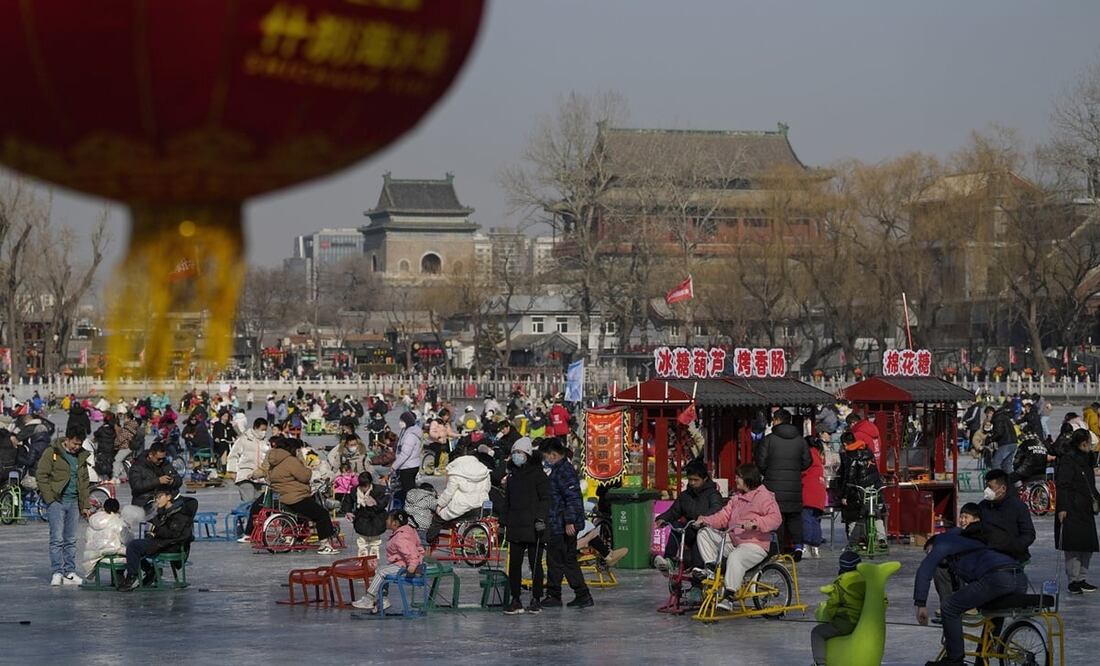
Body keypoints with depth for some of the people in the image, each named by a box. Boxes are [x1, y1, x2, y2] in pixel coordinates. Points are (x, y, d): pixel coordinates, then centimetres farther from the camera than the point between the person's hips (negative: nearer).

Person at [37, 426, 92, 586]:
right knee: (57, 538, -8)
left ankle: (70, 572, 9)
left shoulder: (81, 457, 15)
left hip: (73, 502, 5)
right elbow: (41, 475, -7)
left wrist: (85, 505, 15)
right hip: (56, 501, -5)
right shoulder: (52, 453, -4)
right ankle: (57, 573, -6)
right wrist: (50, 499, -12)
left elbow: (84, 482, 20)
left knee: (71, 540, 6)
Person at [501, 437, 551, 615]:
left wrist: (541, 519, -17)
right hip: (515, 527, 5)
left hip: (533, 527, -5)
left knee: (535, 564, 1)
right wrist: (503, 522, 17)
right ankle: (516, 601, 4)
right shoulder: (512, 475, 17)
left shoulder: (537, 474, -2)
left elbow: (545, 498, -7)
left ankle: (536, 600, 9)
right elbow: (506, 501, 23)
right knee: (514, 564, 0)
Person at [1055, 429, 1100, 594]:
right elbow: (1062, 485, -16)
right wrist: (1062, 507, -21)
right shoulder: (1067, 460, -11)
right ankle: (1073, 581, -3)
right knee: (1073, 546, -8)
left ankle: (1082, 579, 16)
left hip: (1086, 510, 9)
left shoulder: (1085, 460, 18)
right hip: (1071, 512, -9)